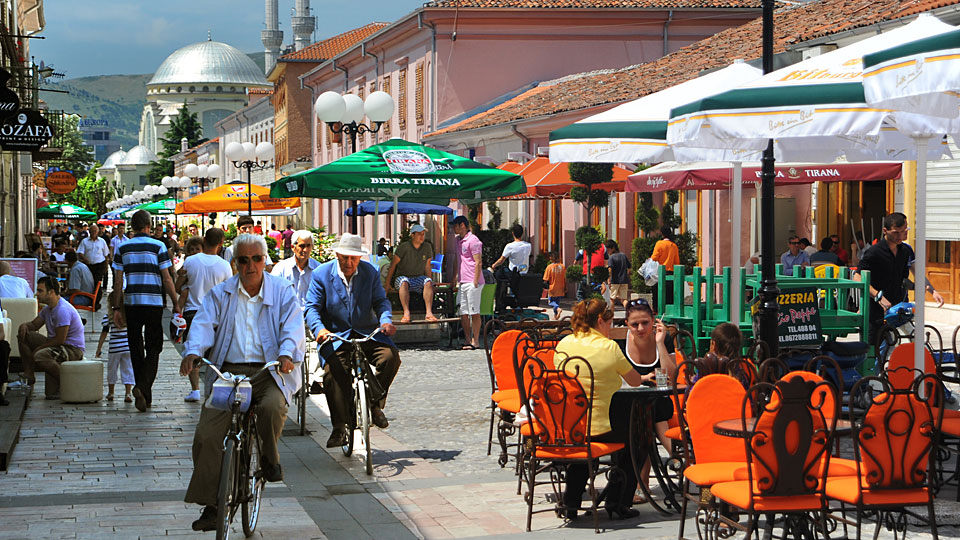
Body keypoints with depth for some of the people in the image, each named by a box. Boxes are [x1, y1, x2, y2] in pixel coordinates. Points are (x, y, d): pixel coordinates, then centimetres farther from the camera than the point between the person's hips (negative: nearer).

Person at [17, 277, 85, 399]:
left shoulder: (63, 310, -23)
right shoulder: (48, 308, 10)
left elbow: (60, 340, -25)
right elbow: (34, 325, 21)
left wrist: (38, 348, -16)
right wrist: (25, 325, -4)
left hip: (72, 349, -10)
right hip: (56, 345, 10)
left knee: (40, 356, -36)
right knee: (24, 335, 5)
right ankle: (29, 373, 2)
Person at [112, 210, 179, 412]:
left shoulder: (123, 248, 5)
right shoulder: (158, 246, -3)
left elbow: (118, 281, 4)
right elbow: (167, 279, -5)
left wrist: (116, 308, 10)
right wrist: (175, 304, 1)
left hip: (131, 303, 3)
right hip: (153, 304, -3)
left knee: (136, 350, 12)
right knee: (153, 349, 4)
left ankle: (145, 396, 15)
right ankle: (142, 387, -18)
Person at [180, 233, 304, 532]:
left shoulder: (282, 291, 8)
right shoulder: (220, 293, 13)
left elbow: (293, 327, -5)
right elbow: (204, 323, -1)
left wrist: (286, 353, -28)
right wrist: (193, 351, -23)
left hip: (269, 371, -2)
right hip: (228, 371, 2)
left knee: (273, 406, -34)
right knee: (206, 434, -13)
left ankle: (269, 456, -1)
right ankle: (210, 505, -2)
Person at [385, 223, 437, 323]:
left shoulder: (427, 247, 6)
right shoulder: (404, 246, -7)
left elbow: (427, 267, 14)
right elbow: (393, 264, -4)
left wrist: (429, 283, 4)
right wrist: (388, 284, -6)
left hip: (419, 279, 3)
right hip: (402, 277, -3)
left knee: (428, 282, -29)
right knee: (404, 282, -38)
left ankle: (429, 312, -41)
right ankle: (406, 314, -52)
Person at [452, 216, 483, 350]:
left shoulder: (473, 240, -10)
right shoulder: (458, 240, 18)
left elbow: (478, 263, -14)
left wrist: (475, 282, -18)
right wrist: (455, 276, 23)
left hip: (472, 283, -9)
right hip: (462, 282, 9)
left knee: (474, 313, -4)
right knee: (463, 313, 8)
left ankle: (475, 341, 0)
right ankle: (468, 340, 15)